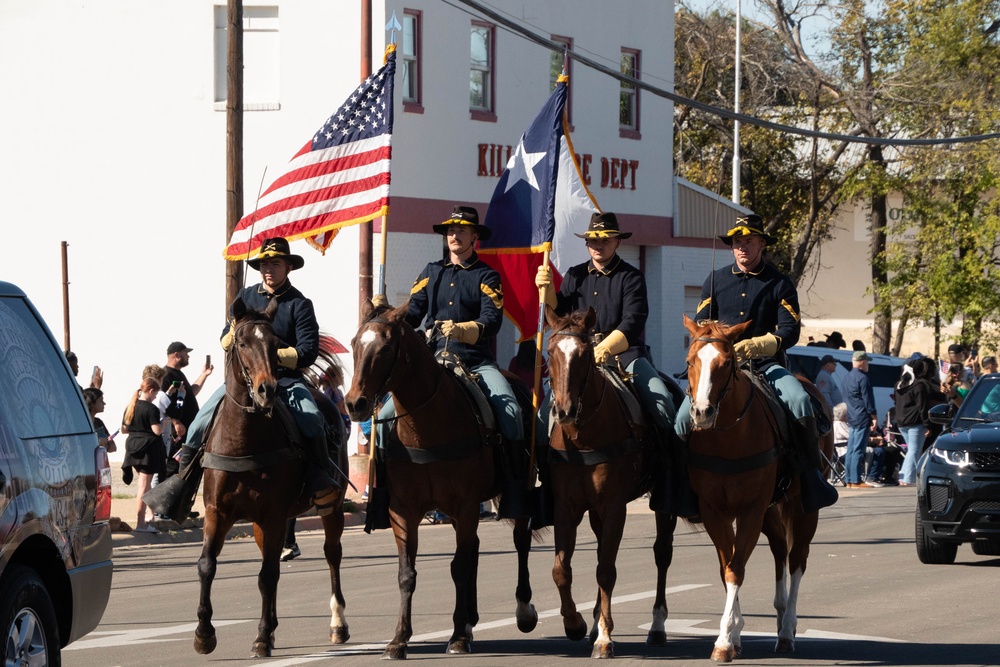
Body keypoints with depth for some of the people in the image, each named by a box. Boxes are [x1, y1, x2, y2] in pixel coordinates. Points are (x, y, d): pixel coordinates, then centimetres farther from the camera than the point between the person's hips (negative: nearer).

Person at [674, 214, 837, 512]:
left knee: (800, 401, -31)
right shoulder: (716, 281, 11)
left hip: (766, 365, -2)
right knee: (685, 415, -20)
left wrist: (755, 345, -22)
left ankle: (811, 475, -18)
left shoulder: (779, 284, 4)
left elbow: (790, 332, -4)